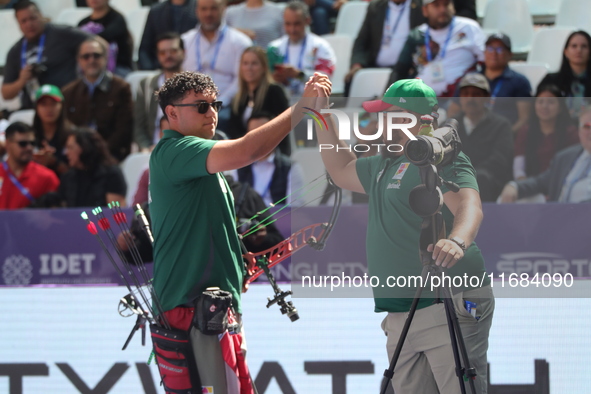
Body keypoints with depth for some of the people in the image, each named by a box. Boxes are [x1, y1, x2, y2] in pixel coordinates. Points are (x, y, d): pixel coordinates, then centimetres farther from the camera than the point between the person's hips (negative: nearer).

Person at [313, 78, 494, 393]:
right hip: (400, 317, 9)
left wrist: (457, 240, -45)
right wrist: (323, 113, 32)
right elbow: (341, 171, 42)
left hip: (450, 308, -9)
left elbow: (469, 206, -23)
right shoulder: (384, 166, 24)